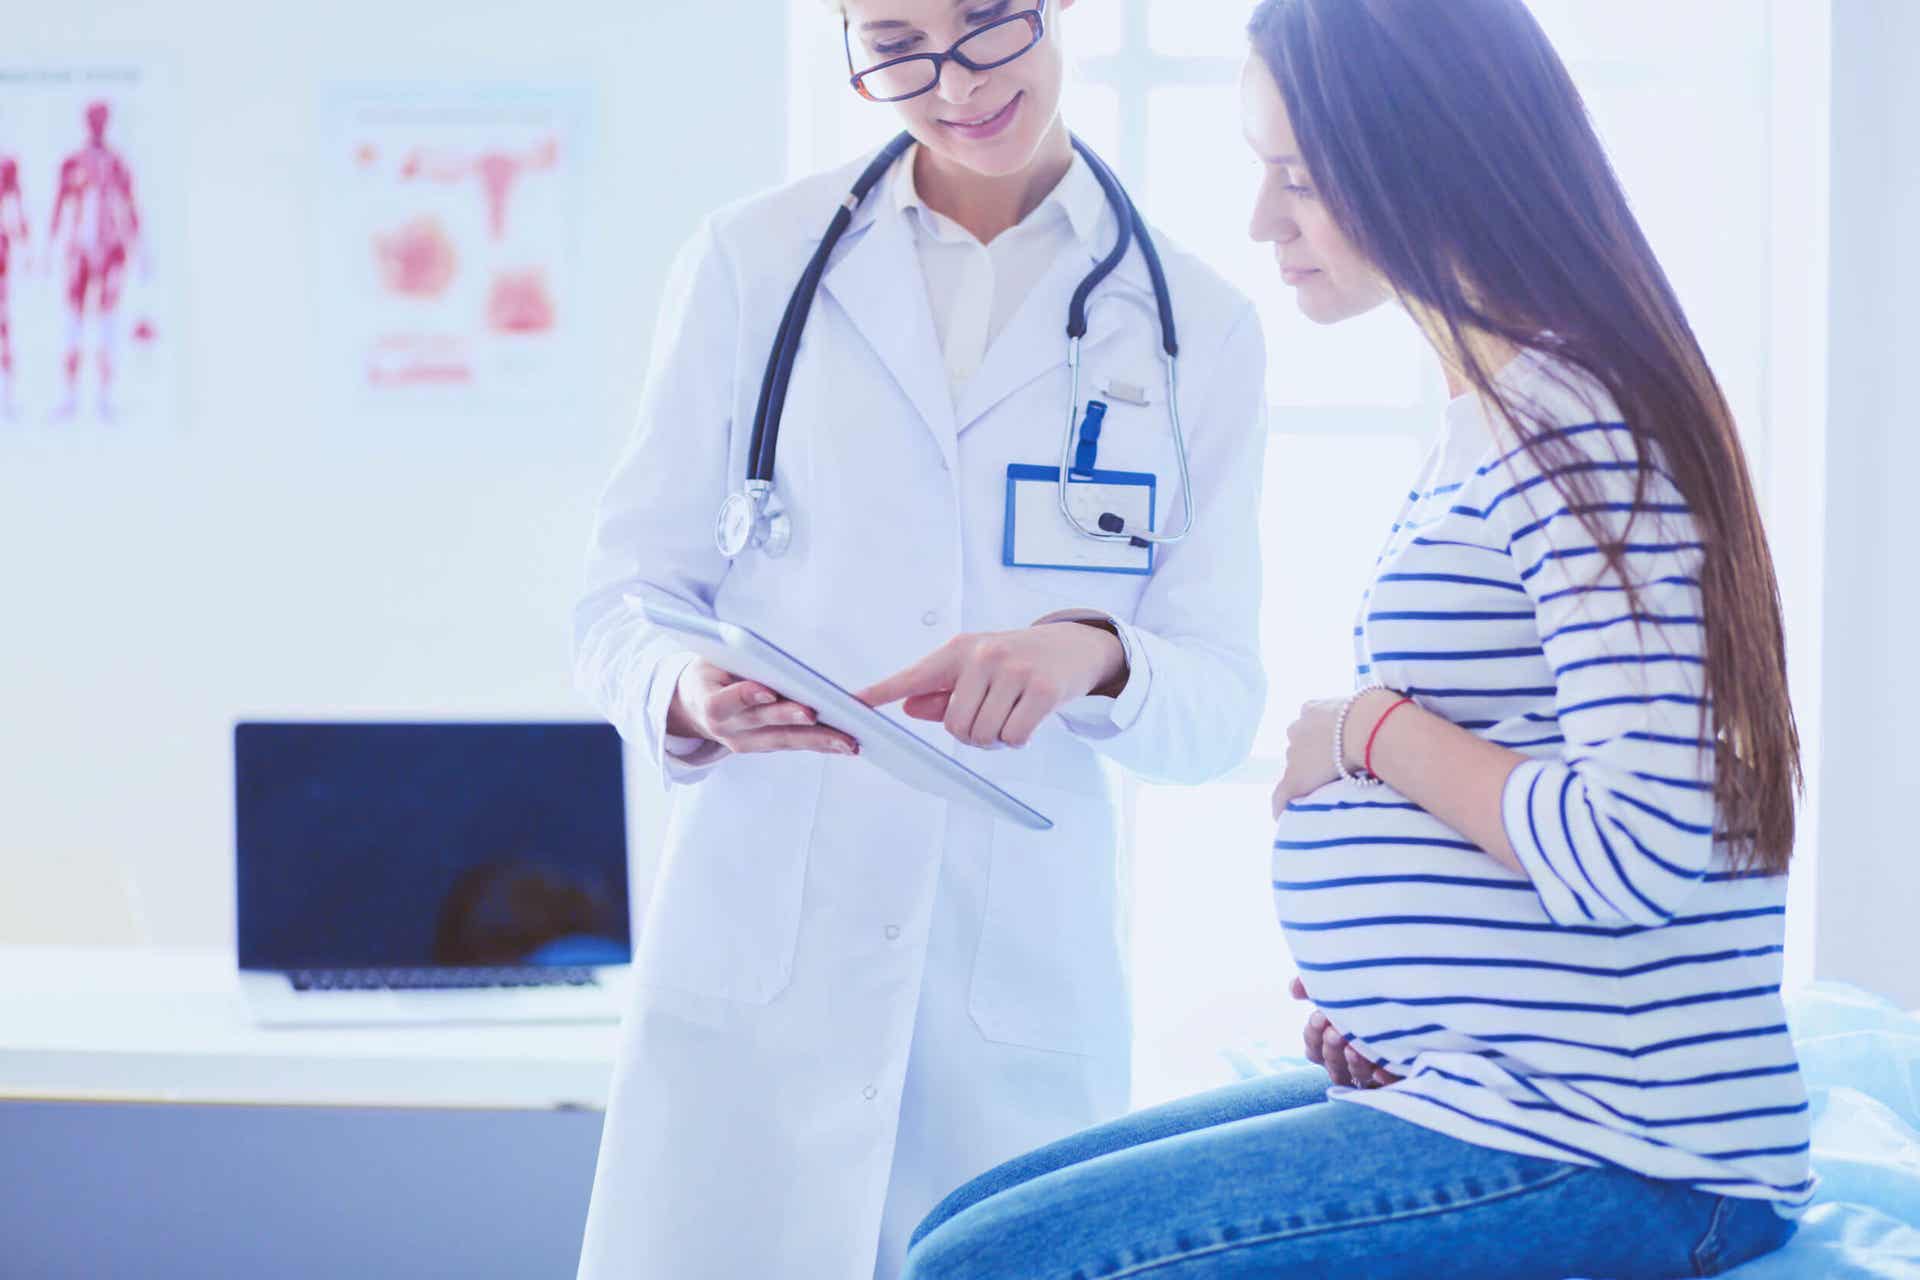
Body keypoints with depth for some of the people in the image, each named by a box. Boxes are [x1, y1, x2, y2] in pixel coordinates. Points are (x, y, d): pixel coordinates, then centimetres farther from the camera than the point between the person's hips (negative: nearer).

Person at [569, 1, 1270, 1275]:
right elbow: (625, 596, 5)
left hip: (1031, 977, 1)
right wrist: (687, 694, -18)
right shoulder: (755, 258, 5)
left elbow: (1221, 701, 4)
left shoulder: (1197, 325, 6)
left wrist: (1096, 657, -19)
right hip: (754, 962, 0)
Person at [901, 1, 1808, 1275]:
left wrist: (1373, 731, -12)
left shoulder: (1577, 430, -18)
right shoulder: (1493, 418, 14)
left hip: (1616, 1161, -10)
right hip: (1465, 1091, 10)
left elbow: (1647, 844, -25)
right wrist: (1379, 997, 11)